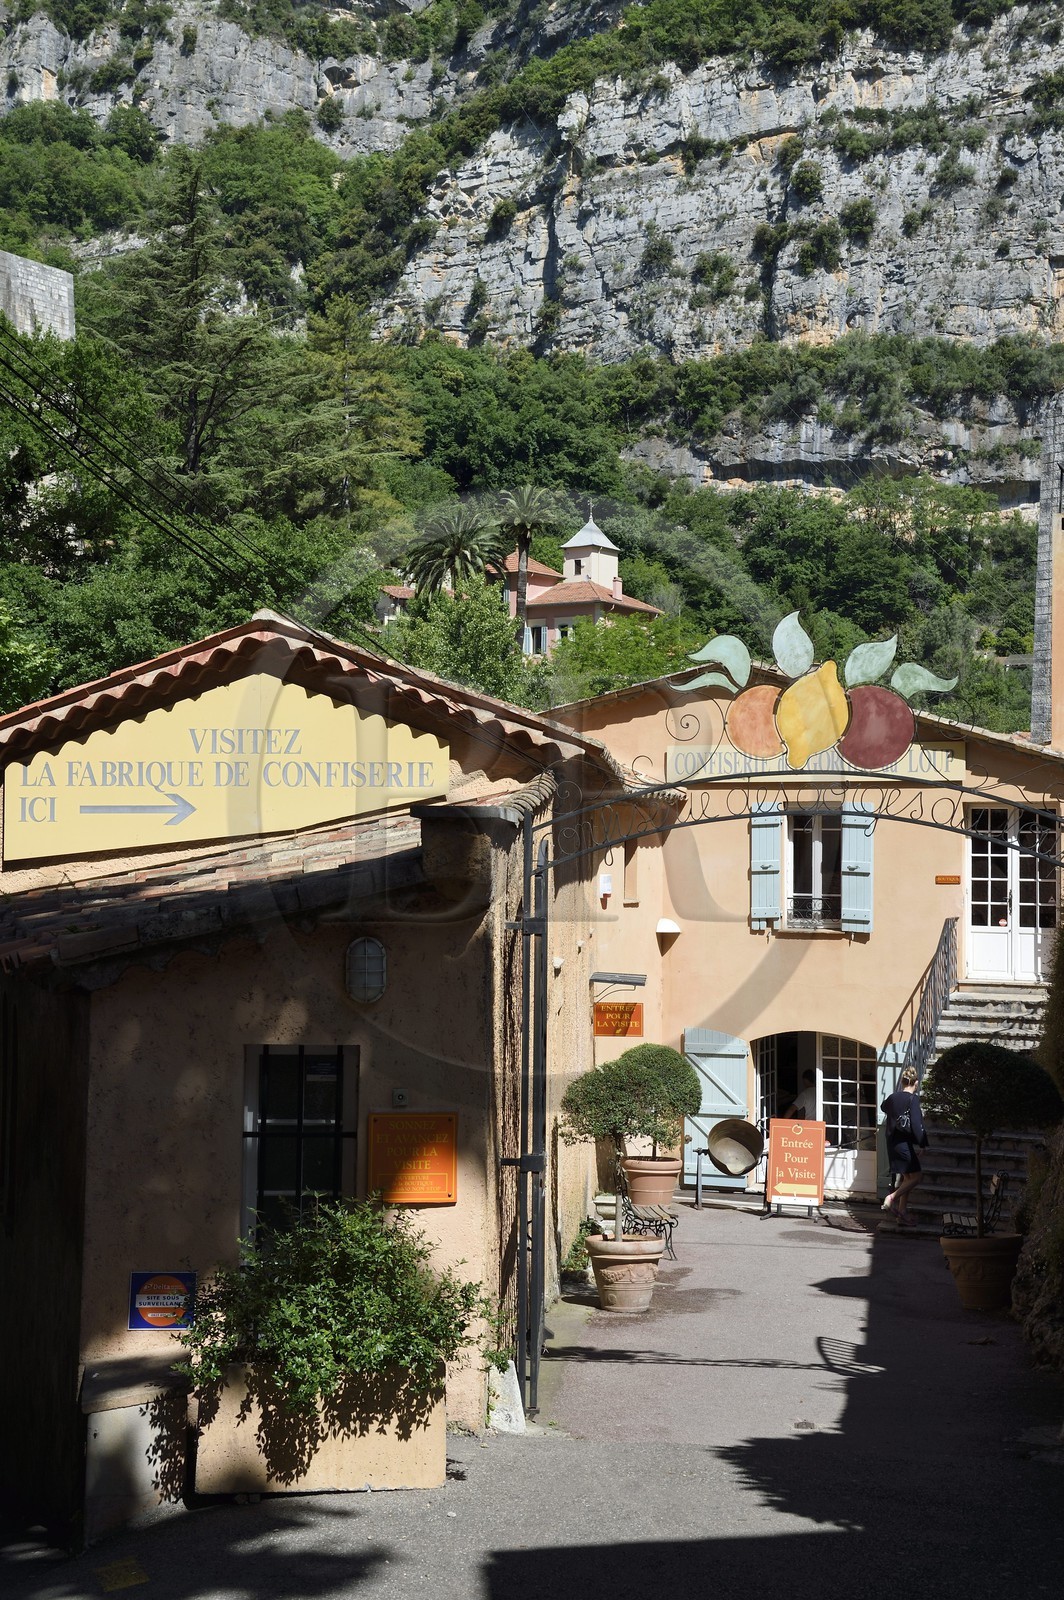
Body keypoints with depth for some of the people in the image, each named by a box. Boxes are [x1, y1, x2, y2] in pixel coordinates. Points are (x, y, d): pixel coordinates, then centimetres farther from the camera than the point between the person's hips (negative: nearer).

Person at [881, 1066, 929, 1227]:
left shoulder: (893, 1097, 8)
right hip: (905, 1143, -8)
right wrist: (921, 1144, -16)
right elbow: (916, 1124, -19)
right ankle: (891, 1199, -11)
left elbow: (883, 1107, 32)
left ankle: (902, 1214, 11)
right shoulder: (912, 1100, -12)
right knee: (916, 1176, -1)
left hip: (892, 1143, 8)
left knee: (907, 1178, 13)